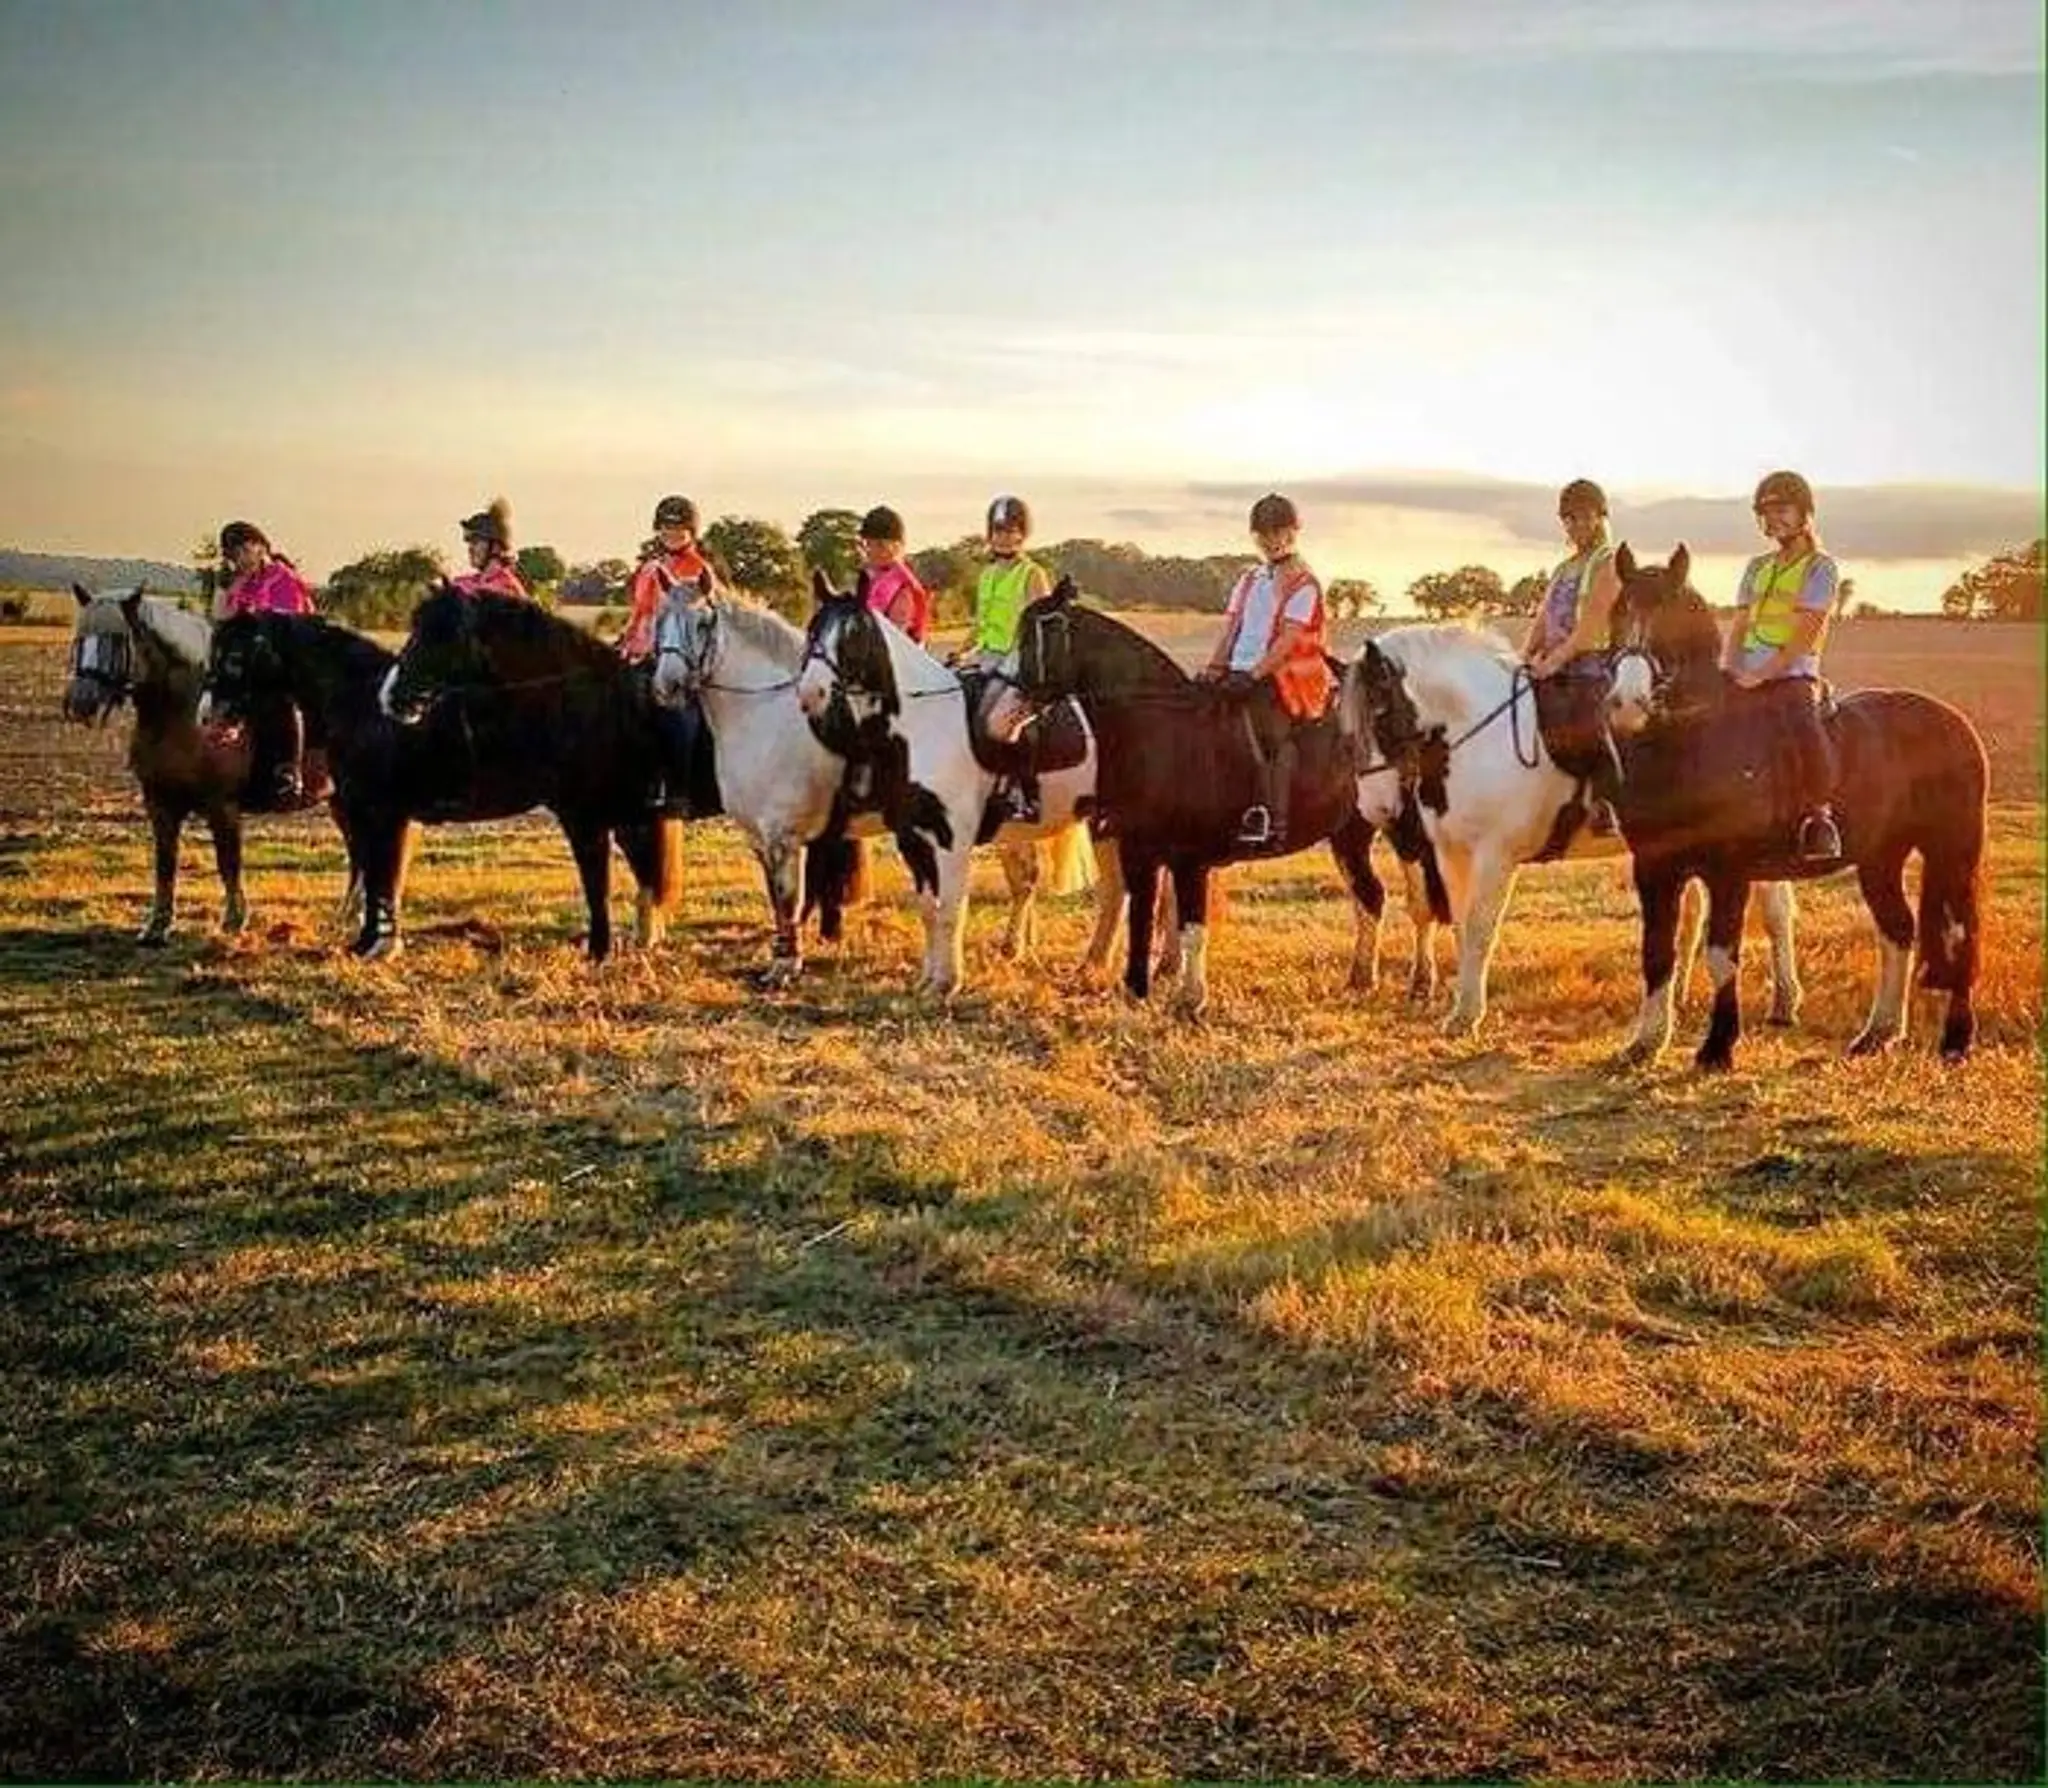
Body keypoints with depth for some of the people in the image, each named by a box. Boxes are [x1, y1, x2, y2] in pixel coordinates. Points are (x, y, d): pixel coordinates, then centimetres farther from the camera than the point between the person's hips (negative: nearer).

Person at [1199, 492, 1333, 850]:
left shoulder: (1304, 585, 0)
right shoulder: (1250, 579, 20)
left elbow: (1288, 640, -11)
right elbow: (1230, 629, 13)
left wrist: (1254, 675, -22)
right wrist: (1213, 669, -3)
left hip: (1283, 675, -7)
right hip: (1240, 671, 7)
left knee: (1276, 730, -27)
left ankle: (1275, 821, -32)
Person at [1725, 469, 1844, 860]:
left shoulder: (1821, 568, 0)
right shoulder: (1757, 567, 21)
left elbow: (1804, 637, -10)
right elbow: (1739, 626, 16)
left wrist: (1760, 675, -18)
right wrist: (1728, 670, -3)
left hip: (1792, 678, -7)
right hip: (1746, 679, 7)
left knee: (1805, 731, -35)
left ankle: (1819, 817, -17)